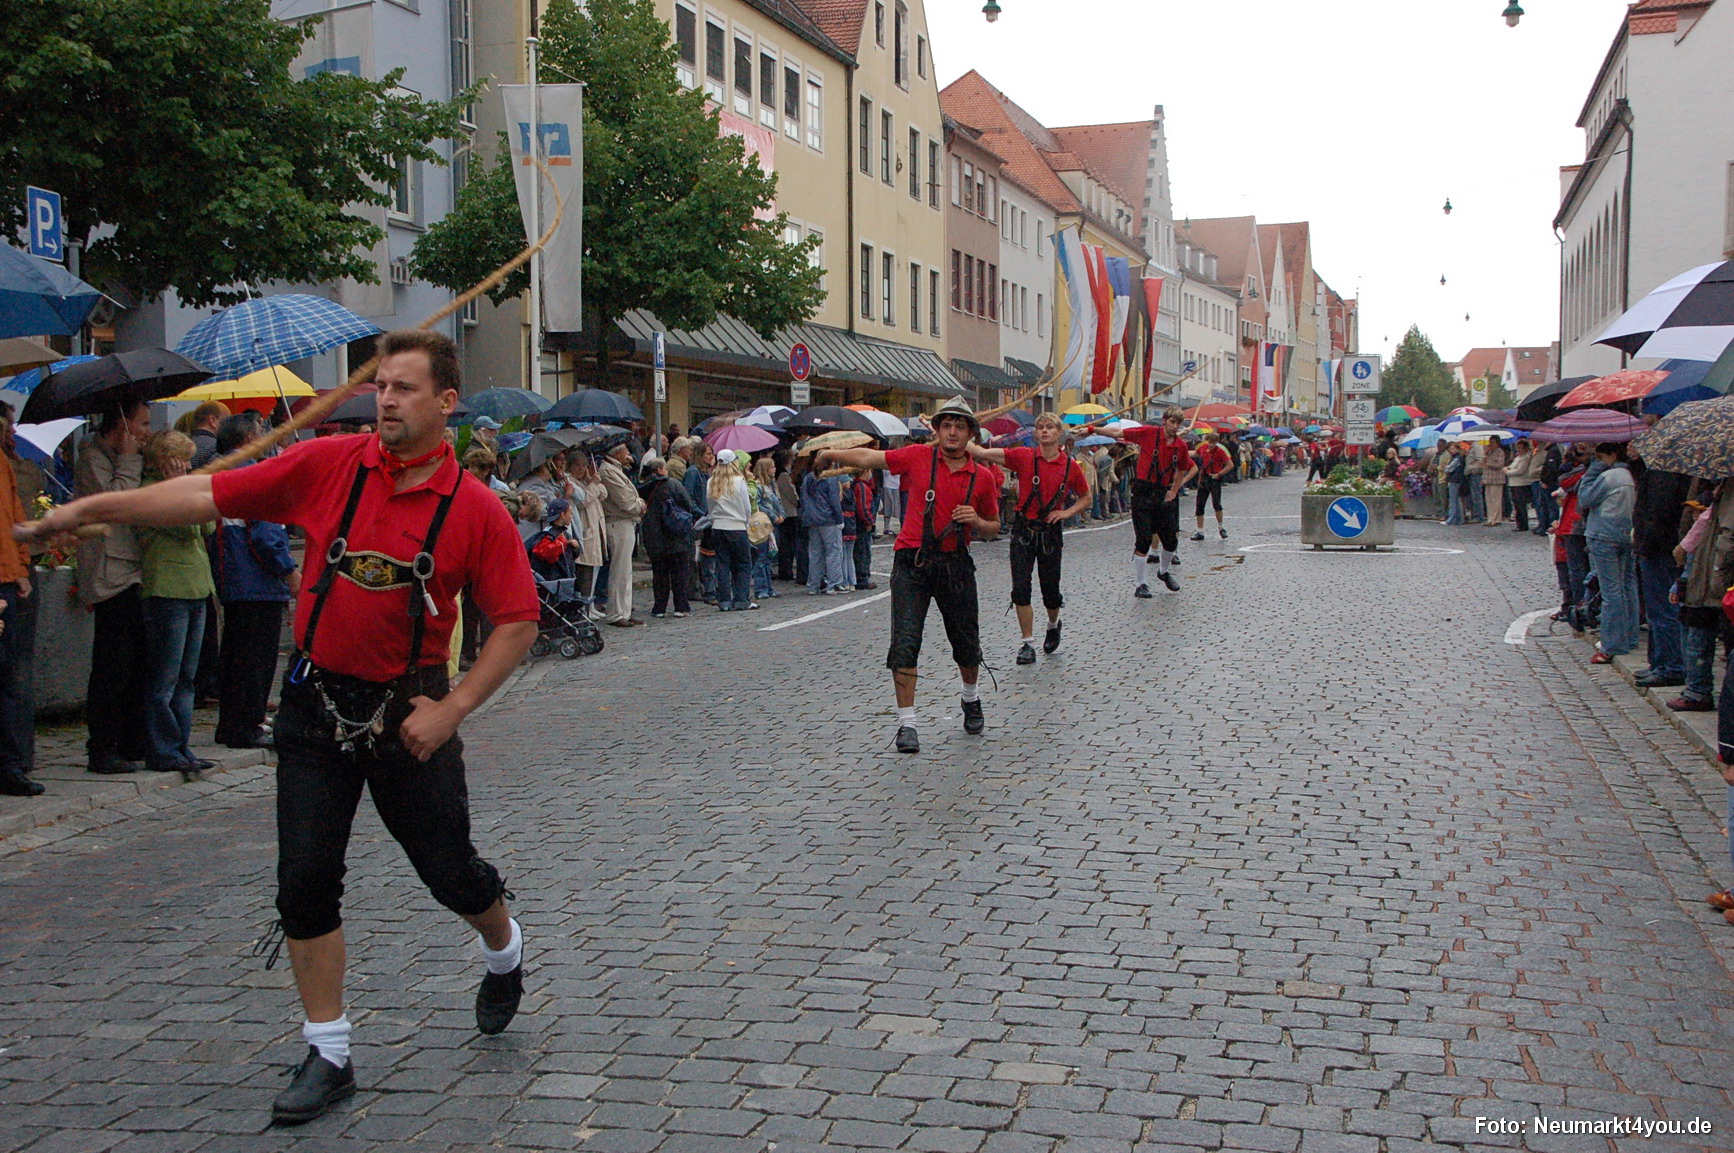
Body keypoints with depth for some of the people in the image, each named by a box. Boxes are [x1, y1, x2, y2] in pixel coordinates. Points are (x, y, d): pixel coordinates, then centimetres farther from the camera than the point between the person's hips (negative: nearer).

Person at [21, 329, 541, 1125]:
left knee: (450, 870, 6)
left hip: (407, 713, -2)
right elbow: (209, 496, -2)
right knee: (305, 880, 1)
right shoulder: (328, 465, -4)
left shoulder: (474, 508, -9)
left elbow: (517, 620, -6)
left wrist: (451, 709, -12)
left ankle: (504, 951, 41)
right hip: (315, 705, 2)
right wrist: (86, 510, -4)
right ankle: (328, 1054, 15)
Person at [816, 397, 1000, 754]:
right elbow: (868, 458, 6)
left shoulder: (983, 477, 4)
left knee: (967, 644, 12)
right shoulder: (918, 457, 1)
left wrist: (976, 521, -7)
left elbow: (994, 528, 13)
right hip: (912, 563, -2)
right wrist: (830, 453, -1)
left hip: (956, 566, 2)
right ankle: (906, 723, -5)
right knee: (905, 643, -10)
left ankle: (971, 698, 42)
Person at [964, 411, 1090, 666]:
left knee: (1050, 592, 8)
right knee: (1020, 589, -6)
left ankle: (1053, 625, 41)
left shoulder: (1070, 466, -1)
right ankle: (1028, 643, 6)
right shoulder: (1024, 457, -5)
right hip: (1023, 530, -1)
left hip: (1050, 533, 1)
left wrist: (1067, 513, -4)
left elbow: (1086, 498, 13)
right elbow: (983, 453, -13)